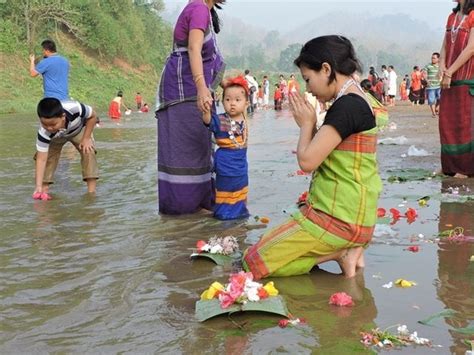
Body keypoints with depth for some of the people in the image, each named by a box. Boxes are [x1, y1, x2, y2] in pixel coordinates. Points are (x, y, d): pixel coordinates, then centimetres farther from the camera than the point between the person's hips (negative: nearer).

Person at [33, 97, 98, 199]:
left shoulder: (74, 108, -46)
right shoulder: (44, 132, -41)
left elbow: (92, 117, -24)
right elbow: (41, 159, -38)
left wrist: (86, 138, -27)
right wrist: (38, 186, -45)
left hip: (78, 129, 0)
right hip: (55, 137, 0)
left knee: (88, 151, -19)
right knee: (47, 155, -18)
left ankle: (91, 191, -14)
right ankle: (44, 188, -3)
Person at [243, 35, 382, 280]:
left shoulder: (347, 106, -19)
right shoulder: (355, 102, 12)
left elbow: (307, 161, -21)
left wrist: (307, 124, -5)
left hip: (339, 219, -10)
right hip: (349, 216, 10)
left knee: (254, 261, -7)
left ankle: (338, 253, -7)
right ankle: (344, 249, 7)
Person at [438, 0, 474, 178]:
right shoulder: (452, 16, 14)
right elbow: (445, 47, 12)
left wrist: (449, 72, -15)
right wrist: (442, 69, -5)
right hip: (449, 78, 7)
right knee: (447, 121, 7)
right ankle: (450, 165, 15)